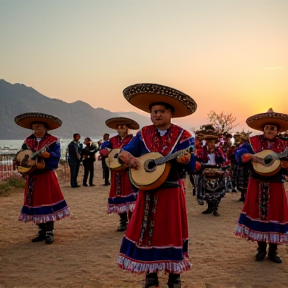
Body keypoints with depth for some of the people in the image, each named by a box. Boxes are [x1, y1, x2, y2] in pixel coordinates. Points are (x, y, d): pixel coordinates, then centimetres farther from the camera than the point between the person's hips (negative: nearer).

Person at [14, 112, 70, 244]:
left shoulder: (53, 141, -3)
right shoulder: (28, 141, 10)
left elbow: (56, 157, -15)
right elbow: (20, 158, 2)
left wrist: (46, 154, -32)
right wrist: (32, 164, -17)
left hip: (47, 177, -5)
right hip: (32, 178, 5)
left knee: (48, 203, -5)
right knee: (35, 204, 7)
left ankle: (49, 233, 4)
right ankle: (42, 231, 19)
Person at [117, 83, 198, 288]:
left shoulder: (183, 136, -5)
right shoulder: (143, 135, 5)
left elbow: (193, 165, -9)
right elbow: (124, 152, 6)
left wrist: (186, 160, -31)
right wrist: (128, 157, -17)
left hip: (172, 192, -3)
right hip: (148, 192, 3)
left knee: (172, 231, 4)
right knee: (147, 231, 7)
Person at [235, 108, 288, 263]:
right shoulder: (254, 141, 0)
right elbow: (239, 153, -7)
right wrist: (253, 157, -22)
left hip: (275, 186, 1)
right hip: (257, 185, -1)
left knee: (275, 215, 3)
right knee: (259, 214, 4)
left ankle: (273, 251, 15)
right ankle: (261, 249, 17)